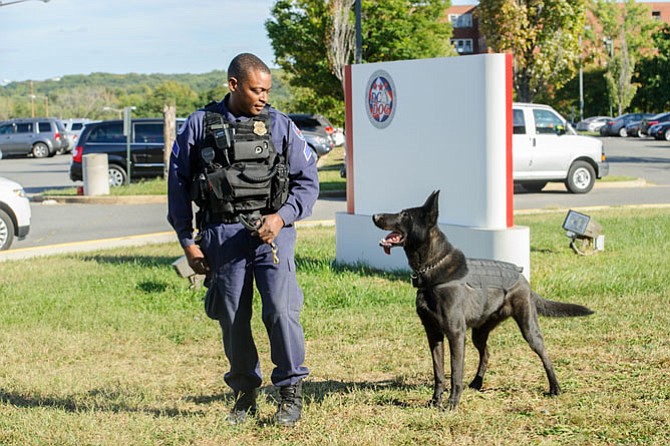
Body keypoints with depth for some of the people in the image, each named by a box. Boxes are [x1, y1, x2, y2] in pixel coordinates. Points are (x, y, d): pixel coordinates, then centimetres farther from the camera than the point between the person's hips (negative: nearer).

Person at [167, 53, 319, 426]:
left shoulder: (280, 125, 6)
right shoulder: (200, 125, 5)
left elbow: (308, 180, 7)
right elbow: (178, 184, 9)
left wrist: (281, 217, -10)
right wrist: (187, 241, 6)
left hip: (272, 231, -1)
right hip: (222, 235, 1)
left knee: (281, 309, -13)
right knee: (232, 318, 5)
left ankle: (292, 391, 2)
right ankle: (246, 393, 21)